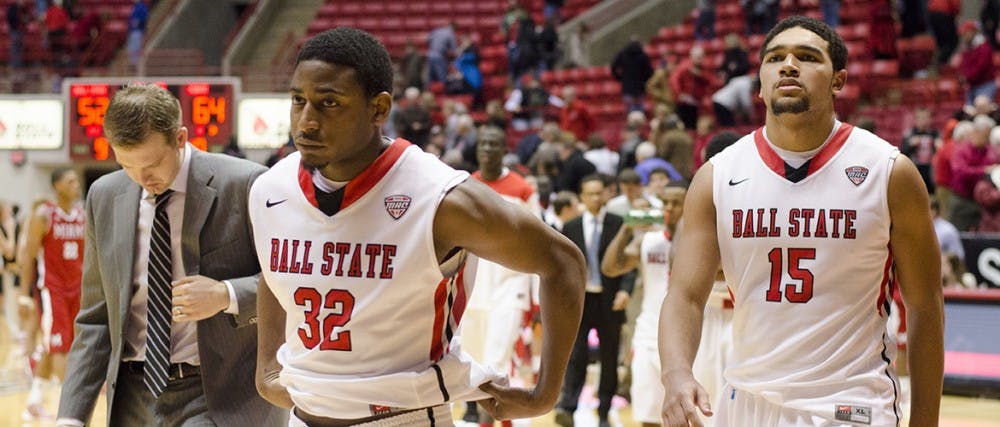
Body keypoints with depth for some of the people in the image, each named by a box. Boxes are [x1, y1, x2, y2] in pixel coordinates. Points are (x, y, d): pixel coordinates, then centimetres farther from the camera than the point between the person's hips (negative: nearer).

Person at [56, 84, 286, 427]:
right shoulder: (105, 198, 7)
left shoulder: (243, 185, -8)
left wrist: (227, 296, -19)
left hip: (220, 397, -5)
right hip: (135, 399, 5)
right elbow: (96, 318, 12)